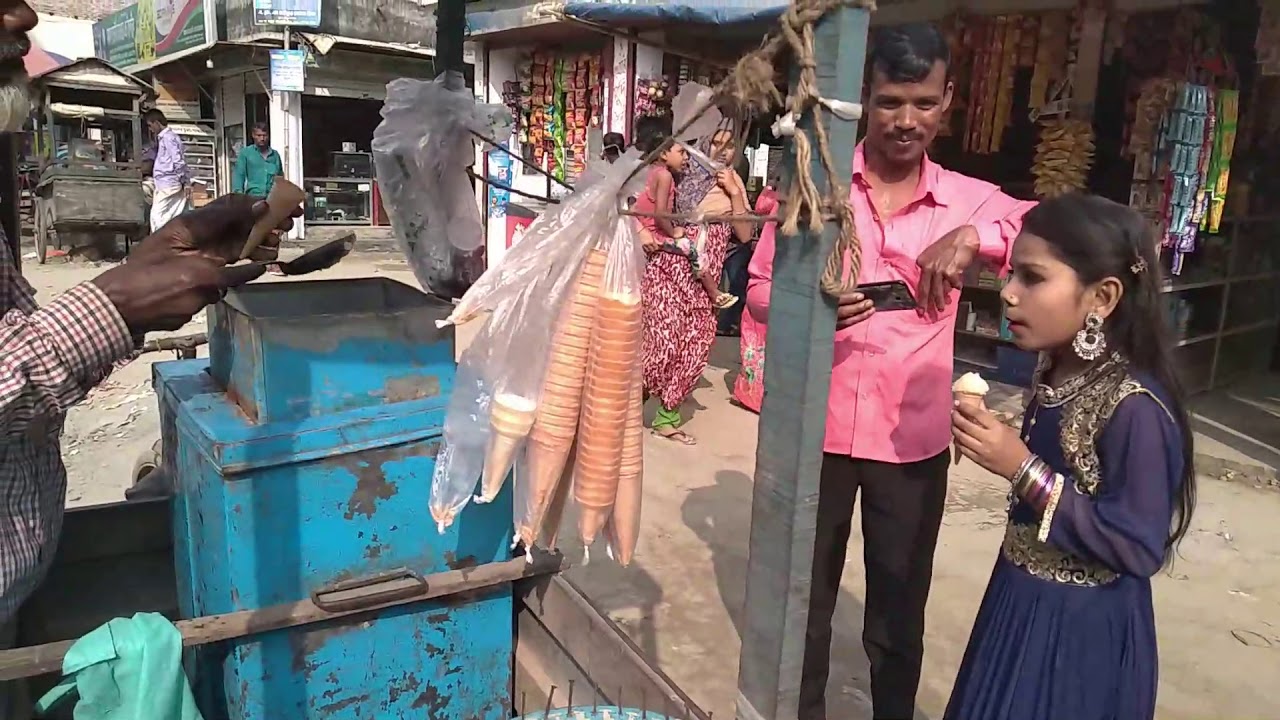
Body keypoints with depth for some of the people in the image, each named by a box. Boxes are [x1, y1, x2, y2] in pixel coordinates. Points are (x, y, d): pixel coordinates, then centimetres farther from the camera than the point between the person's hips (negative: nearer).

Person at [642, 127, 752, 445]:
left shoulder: (734, 183, 11)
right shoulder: (683, 175, -2)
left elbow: (744, 235, 3)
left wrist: (734, 192, -5)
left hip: (704, 277, 5)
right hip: (669, 266, -5)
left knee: (696, 347, 4)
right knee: (663, 340, -13)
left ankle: (667, 416, 18)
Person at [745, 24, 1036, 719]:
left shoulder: (969, 201, -1)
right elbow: (759, 288, 0)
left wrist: (974, 237, -30)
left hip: (914, 443, 0)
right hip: (816, 432, 0)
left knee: (899, 616, 16)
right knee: (806, 602, 19)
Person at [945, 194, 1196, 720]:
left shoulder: (1134, 407, -27)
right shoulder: (1056, 371, -3)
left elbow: (1139, 549, -26)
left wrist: (1024, 469, -29)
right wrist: (995, 447, -2)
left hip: (1082, 629, -8)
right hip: (1020, 602, 8)